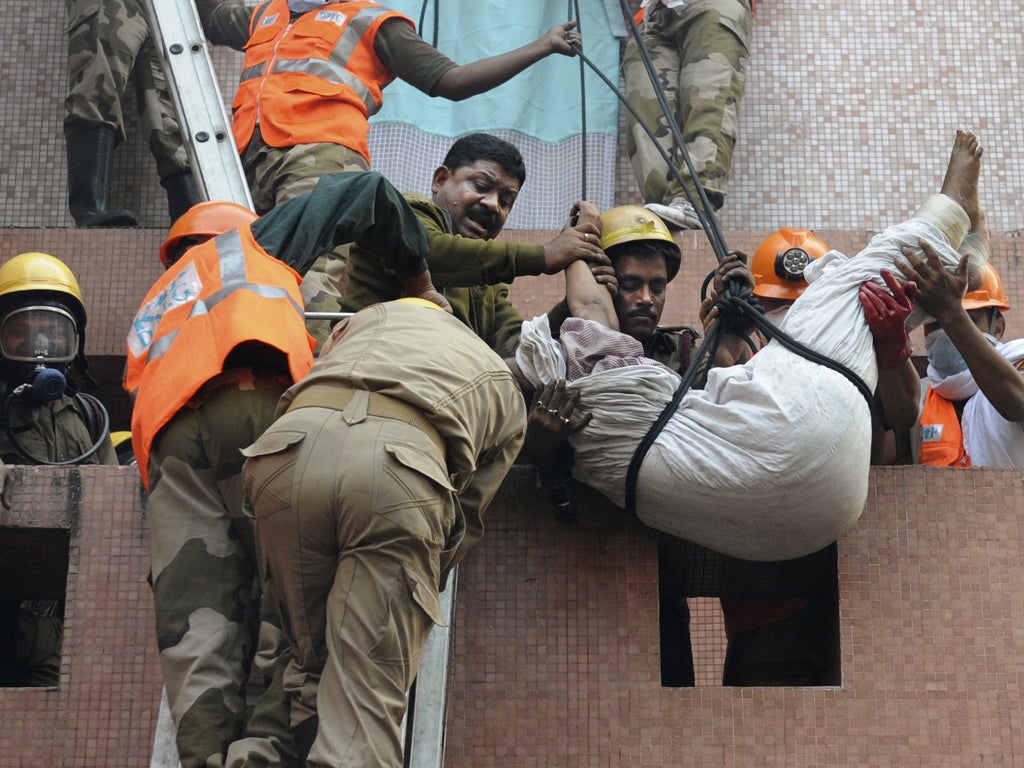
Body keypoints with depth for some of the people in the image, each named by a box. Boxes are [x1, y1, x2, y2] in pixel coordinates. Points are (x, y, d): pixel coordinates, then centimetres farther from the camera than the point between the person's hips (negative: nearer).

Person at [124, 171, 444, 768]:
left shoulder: (153, 310, 44)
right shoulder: (249, 242, 31)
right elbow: (365, 193, 26)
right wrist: (421, 283, 34)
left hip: (169, 438, 5)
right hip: (259, 403, -4)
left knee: (197, 615, -8)